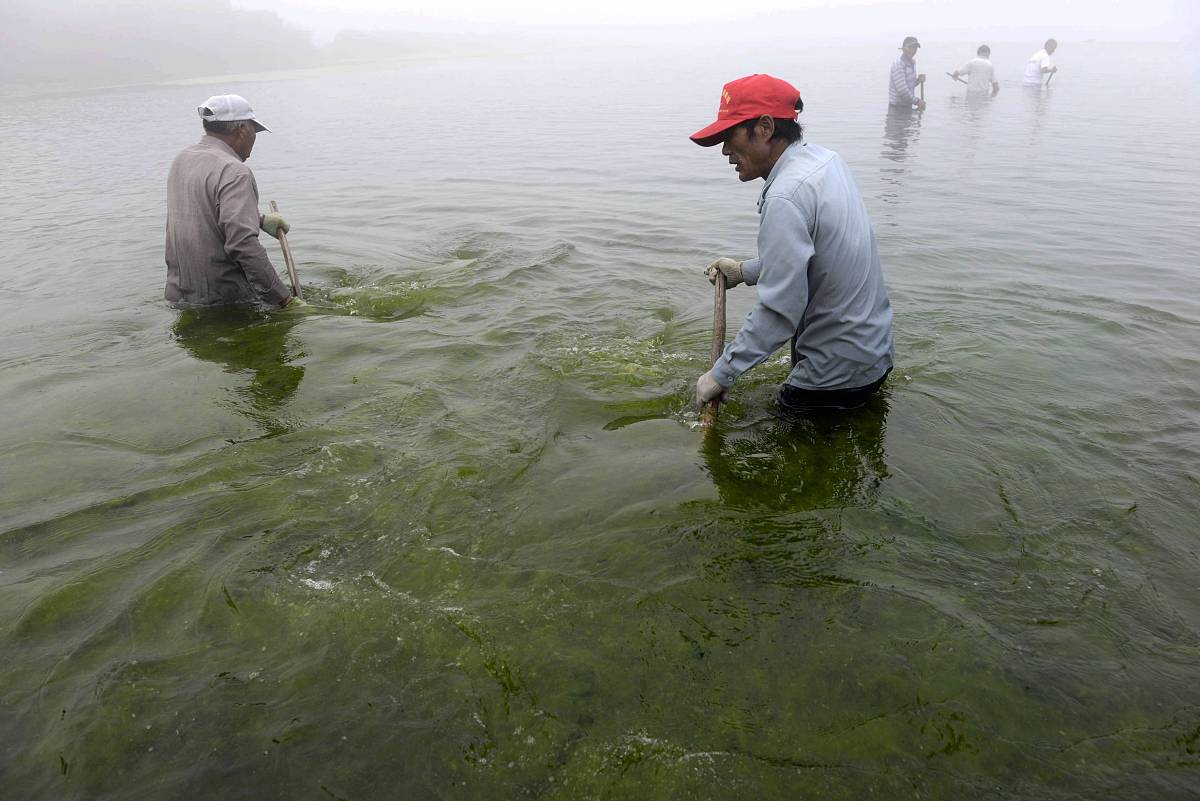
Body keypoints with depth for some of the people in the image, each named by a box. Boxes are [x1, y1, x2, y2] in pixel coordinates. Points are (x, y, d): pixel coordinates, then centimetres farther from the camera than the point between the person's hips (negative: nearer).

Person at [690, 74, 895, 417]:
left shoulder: (785, 199, -27)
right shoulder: (826, 159, 3)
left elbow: (778, 311, -28)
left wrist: (721, 375, -18)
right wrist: (745, 271, 16)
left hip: (838, 374, -9)